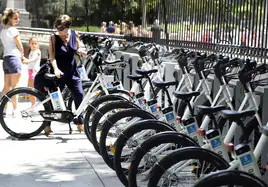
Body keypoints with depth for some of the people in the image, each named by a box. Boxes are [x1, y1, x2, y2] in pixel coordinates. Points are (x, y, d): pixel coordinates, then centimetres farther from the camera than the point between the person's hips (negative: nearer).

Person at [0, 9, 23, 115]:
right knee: (14, 86, -5)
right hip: (14, 58, -8)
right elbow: (20, 46, -6)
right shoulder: (13, 30, -9)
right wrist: (22, 55, 13)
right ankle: (15, 110, -5)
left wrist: (19, 55, 10)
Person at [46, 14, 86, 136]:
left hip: (72, 72, 3)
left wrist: (84, 53, -9)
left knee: (79, 95, 0)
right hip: (59, 73, -3)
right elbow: (52, 55, -18)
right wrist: (56, 69, -33)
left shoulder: (74, 34, 0)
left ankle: (80, 123, 14)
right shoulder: (54, 37, -10)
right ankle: (47, 125, 11)